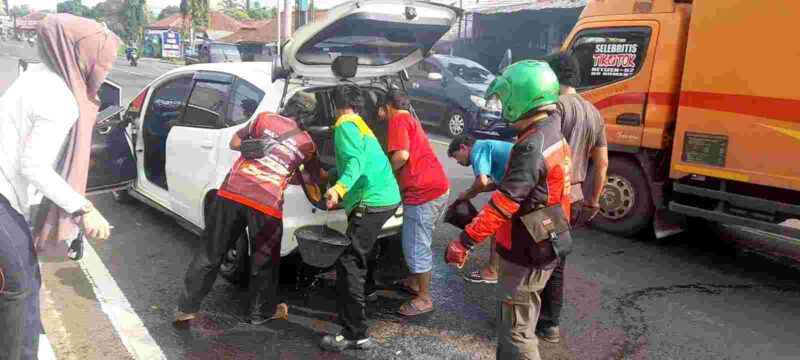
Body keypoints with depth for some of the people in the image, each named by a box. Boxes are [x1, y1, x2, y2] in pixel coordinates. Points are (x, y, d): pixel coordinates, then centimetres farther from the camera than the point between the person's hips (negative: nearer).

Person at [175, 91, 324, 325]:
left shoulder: (265, 119, 11)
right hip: (267, 205, -1)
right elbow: (305, 179, 23)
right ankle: (262, 312, 33)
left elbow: (234, 143, 17)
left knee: (211, 254, 15)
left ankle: (187, 308, 23)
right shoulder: (308, 144, 13)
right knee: (264, 262, 18)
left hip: (232, 193, 1)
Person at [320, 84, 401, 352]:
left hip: (372, 202, -10)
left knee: (348, 263, -11)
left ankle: (355, 334, -10)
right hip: (386, 197, 10)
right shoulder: (360, 125, 25)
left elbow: (356, 161, -22)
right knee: (354, 260, 24)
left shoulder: (345, 124, -4)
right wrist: (335, 181, 56)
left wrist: (339, 189, -39)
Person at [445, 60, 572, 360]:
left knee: (516, 334, 4)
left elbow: (503, 204, -29)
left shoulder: (532, 147, -25)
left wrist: (465, 242, -25)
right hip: (542, 247, 10)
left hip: (525, 255, -10)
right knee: (511, 325, 23)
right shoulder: (552, 135, 7)